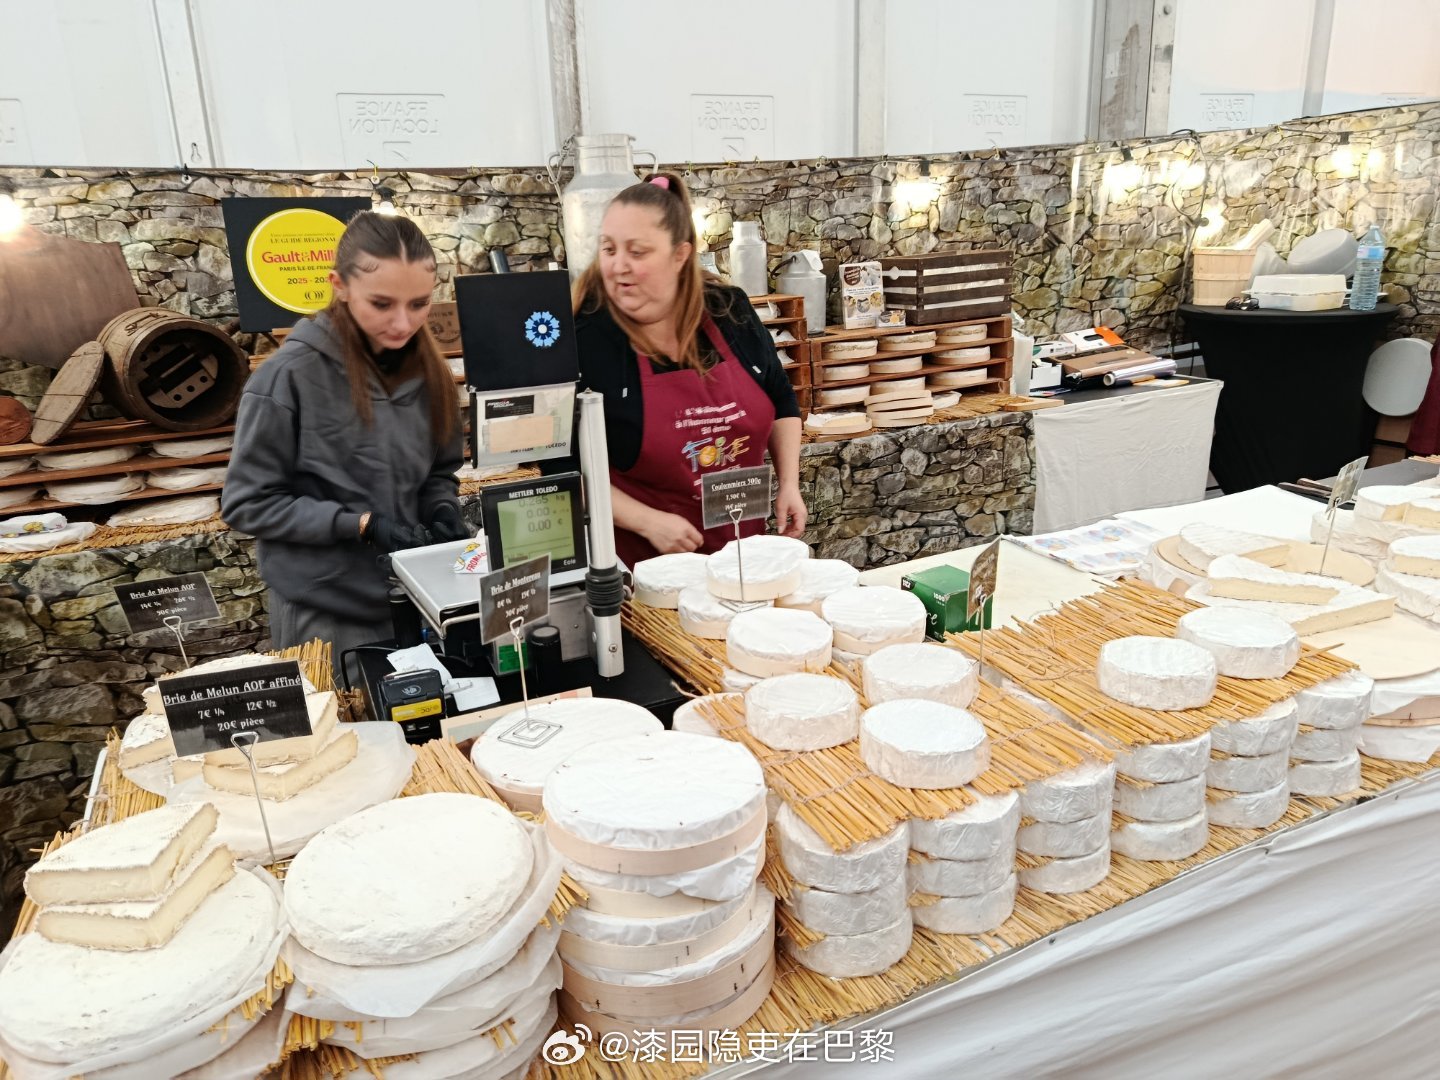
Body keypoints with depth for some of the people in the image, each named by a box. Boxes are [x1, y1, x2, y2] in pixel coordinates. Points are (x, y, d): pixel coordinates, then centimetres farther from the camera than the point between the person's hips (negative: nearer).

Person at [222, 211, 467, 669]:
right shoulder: (289, 376, -16)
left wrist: (444, 512, -10)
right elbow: (247, 502, -12)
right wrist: (361, 524, -21)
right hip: (327, 616, -5)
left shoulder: (427, 370, 1)